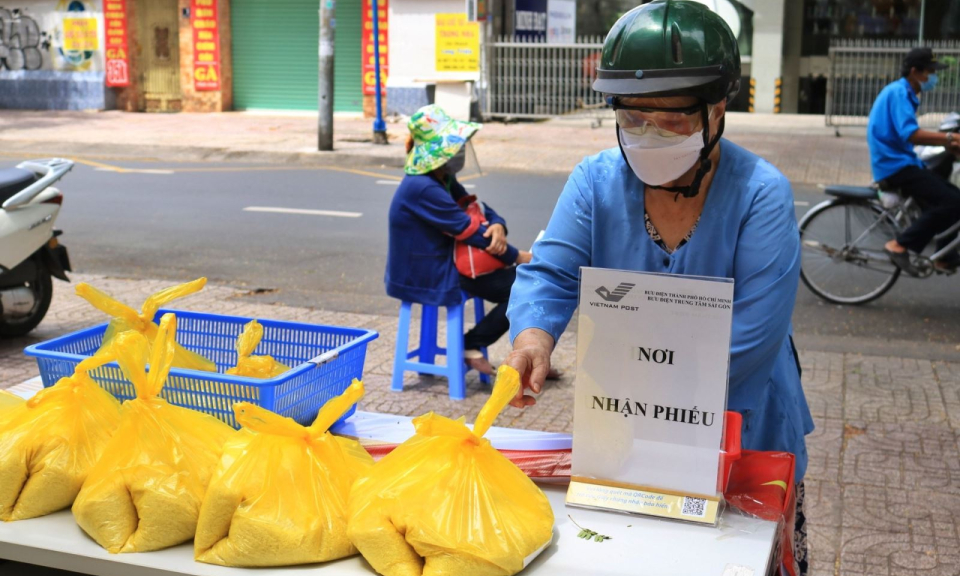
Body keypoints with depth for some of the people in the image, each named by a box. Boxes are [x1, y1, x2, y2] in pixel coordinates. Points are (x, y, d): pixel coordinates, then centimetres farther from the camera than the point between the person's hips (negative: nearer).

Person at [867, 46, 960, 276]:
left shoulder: (904, 93, 18)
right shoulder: (898, 92, -14)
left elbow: (911, 135, 17)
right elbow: (910, 134, -27)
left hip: (900, 163, 11)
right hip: (895, 166, -11)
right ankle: (900, 245, -14)